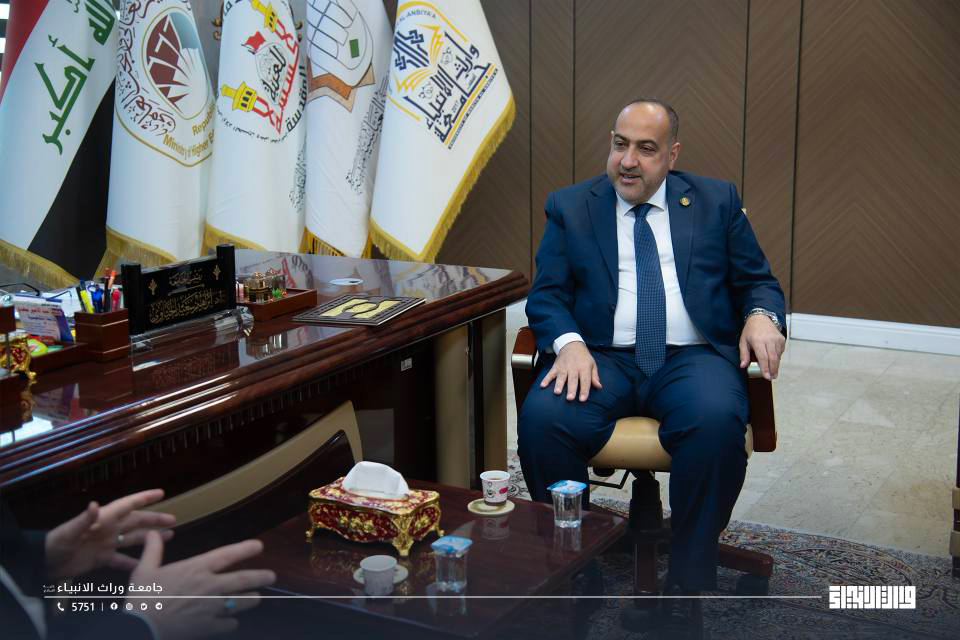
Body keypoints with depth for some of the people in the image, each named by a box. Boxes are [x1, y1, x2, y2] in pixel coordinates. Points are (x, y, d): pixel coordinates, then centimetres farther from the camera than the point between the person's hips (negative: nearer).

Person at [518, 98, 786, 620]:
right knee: (541, 418, -30)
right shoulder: (570, 207, 13)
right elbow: (546, 294, 6)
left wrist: (761, 315, -9)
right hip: (603, 360, 1)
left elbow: (757, 281, 15)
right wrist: (569, 343, -15)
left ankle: (690, 579, -17)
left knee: (718, 420, -34)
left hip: (693, 359, 0)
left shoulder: (716, 202, 14)